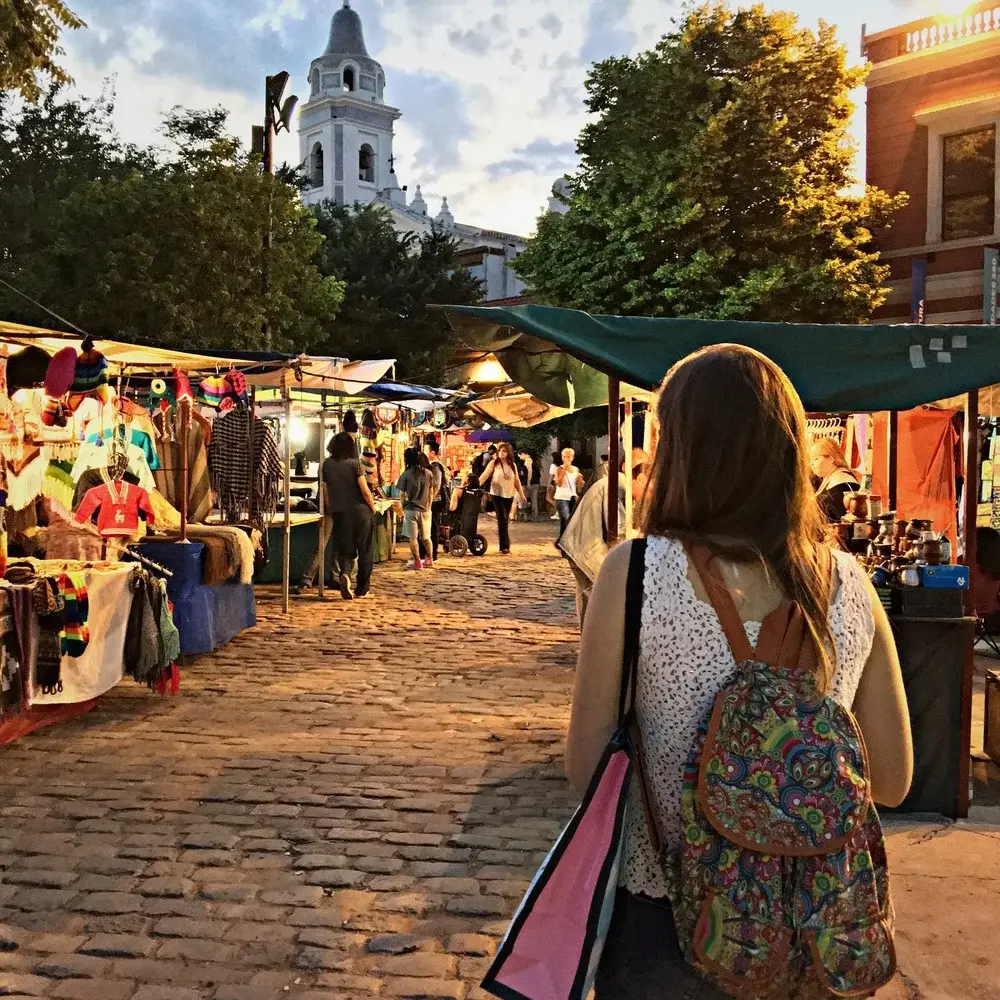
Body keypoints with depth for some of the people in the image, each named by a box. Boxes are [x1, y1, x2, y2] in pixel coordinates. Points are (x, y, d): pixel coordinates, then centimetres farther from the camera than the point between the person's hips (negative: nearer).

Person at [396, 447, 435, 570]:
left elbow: (403, 495, -5)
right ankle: (429, 560, 24)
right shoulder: (428, 473, 2)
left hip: (411, 509, -4)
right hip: (425, 509, 4)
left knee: (412, 537, 3)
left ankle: (417, 562, 2)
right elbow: (431, 493, 7)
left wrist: (403, 509, 8)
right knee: (426, 536, 17)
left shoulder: (406, 475, -9)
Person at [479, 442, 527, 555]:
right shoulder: (494, 463, -5)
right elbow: (485, 476, -13)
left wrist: (521, 494, 13)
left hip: (509, 495, 4)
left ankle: (504, 545, 19)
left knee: (505, 520, 10)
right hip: (497, 494, -4)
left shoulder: (513, 465, 6)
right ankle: (505, 546, -12)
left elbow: (517, 481, 12)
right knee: (502, 520, -13)